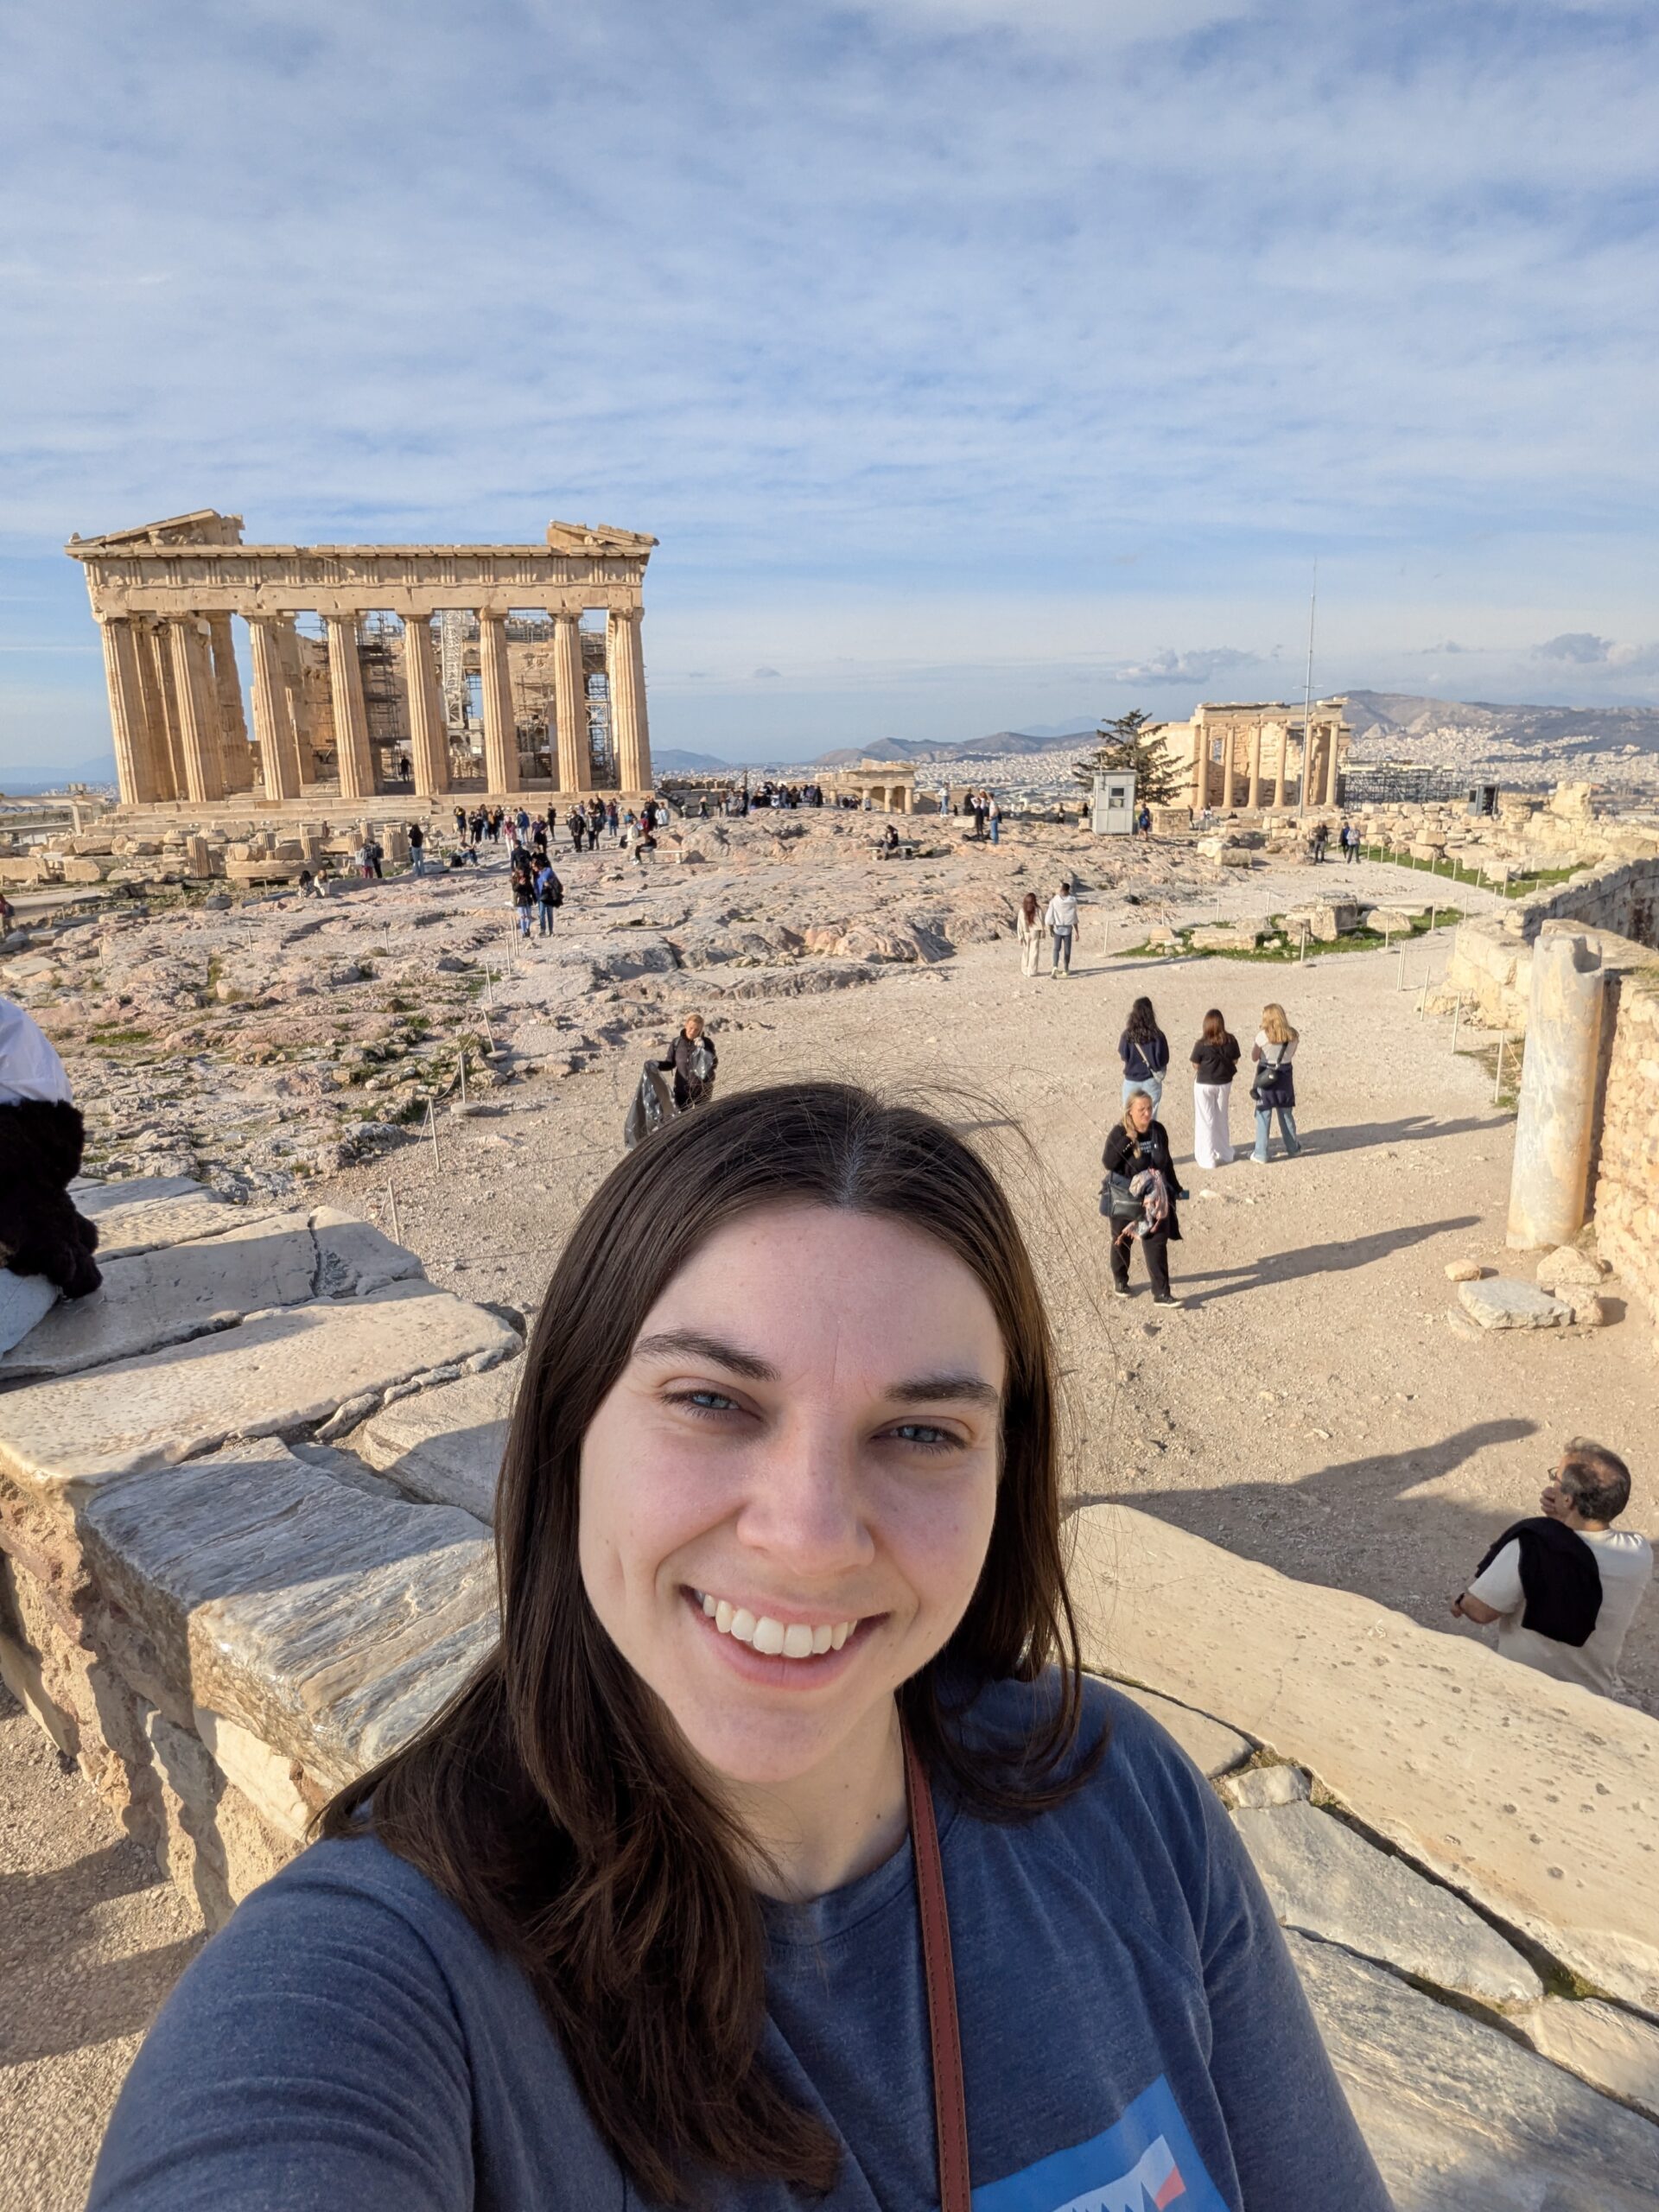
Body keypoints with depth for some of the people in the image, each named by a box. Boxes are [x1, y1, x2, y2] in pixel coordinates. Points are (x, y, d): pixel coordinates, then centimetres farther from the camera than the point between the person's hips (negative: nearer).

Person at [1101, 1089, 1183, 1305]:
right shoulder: (1119, 1133, -15)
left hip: (1154, 1198, 2)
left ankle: (1161, 1293, 1)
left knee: (1157, 1243, -2)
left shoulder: (1158, 1130, -3)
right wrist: (1127, 1140, -31)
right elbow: (1107, 1163, -22)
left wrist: (1175, 1189, 13)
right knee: (1122, 1239, 16)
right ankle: (1120, 1280, 39)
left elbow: (1167, 1162, 9)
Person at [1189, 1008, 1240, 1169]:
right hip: (1224, 1083, 4)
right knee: (1222, 1119, 20)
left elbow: (1196, 1066, -11)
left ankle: (1207, 1158, 11)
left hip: (1204, 1085, -3)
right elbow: (1234, 1061, 0)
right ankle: (1225, 1154, 30)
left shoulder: (1202, 1044, -20)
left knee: (1206, 1121, 8)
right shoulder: (1231, 1041, -10)